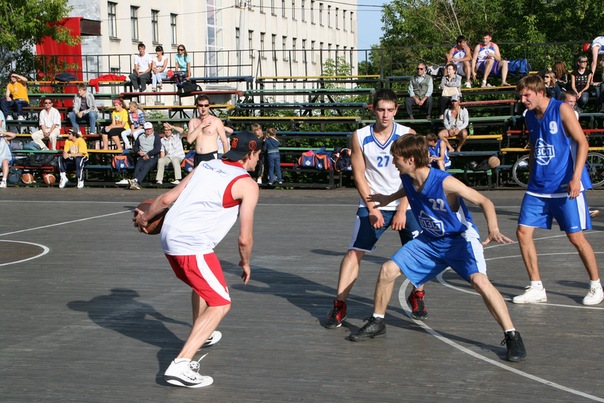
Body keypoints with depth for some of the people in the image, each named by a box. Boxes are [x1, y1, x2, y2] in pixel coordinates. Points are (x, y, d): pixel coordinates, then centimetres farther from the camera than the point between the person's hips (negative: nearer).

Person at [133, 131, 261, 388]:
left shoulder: (205, 166, 15)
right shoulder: (248, 185, -3)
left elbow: (166, 198, 16)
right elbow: (244, 238, -4)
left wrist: (145, 217, 34)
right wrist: (245, 263, 16)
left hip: (169, 238, 8)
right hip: (193, 246, -8)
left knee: (201, 285, 32)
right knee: (220, 304, -5)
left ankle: (200, 336, 52)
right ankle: (181, 365, -20)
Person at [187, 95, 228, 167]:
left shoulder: (216, 121, -1)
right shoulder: (193, 121, 11)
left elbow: (225, 141, 0)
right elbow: (189, 140, -2)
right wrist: (201, 126, -7)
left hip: (211, 156, -4)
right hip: (198, 157, 4)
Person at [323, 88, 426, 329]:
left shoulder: (407, 135, -7)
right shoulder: (360, 137, -5)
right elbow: (359, 175, -3)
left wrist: (402, 210, -15)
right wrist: (372, 209, -9)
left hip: (403, 204, 0)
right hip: (372, 205, 0)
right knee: (355, 252, -10)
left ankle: (417, 296, 19)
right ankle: (339, 305, -5)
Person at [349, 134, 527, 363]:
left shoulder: (445, 183, -30)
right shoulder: (407, 179, -10)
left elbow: (484, 202, -29)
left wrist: (493, 229, -44)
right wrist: (388, 199, 18)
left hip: (460, 239, -7)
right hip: (430, 240, 7)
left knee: (478, 280, -30)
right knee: (388, 270, 0)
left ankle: (512, 337, -22)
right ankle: (377, 323, 21)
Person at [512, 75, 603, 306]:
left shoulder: (561, 110, -9)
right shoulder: (529, 117, 10)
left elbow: (582, 143, -11)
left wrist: (576, 177, -20)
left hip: (565, 186, -6)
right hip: (538, 187, 6)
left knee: (576, 236, -3)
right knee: (523, 232, -3)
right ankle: (536, 289, 6)